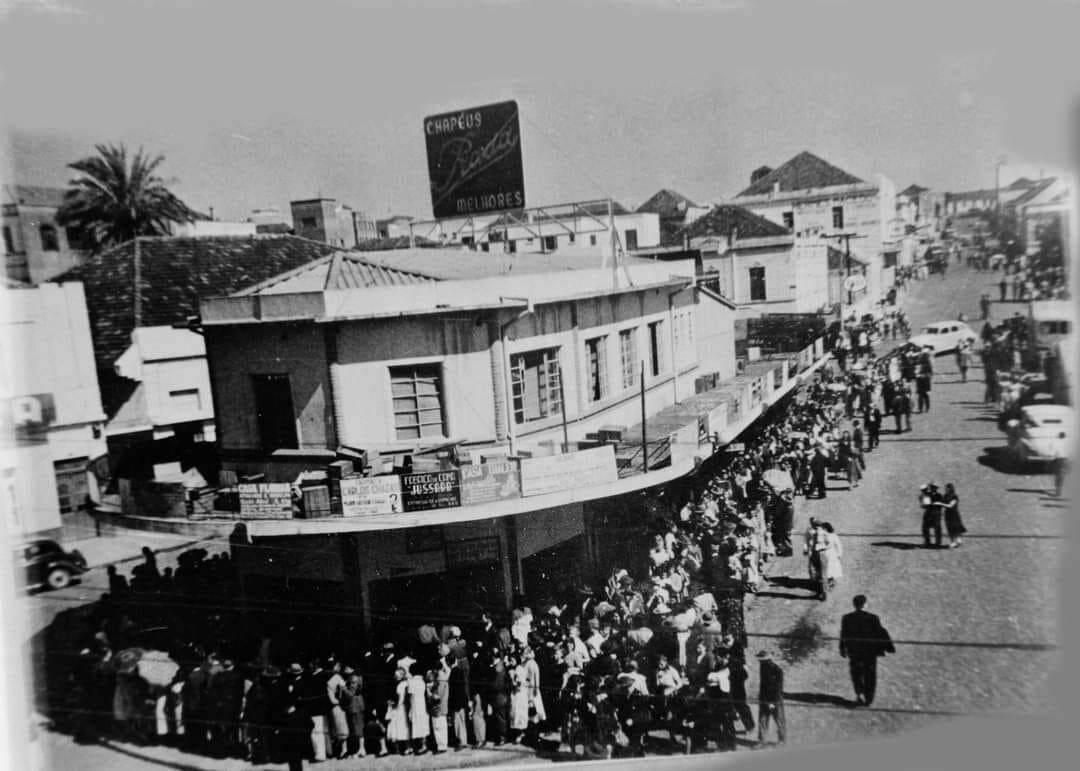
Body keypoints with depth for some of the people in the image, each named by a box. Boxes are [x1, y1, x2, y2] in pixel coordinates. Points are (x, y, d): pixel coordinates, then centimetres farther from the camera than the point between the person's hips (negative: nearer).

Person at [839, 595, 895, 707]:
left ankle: (859, 693, 3)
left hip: (853, 652, 1)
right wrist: (889, 647, 4)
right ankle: (868, 699, 18)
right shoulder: (872, 618, -15)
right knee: (869, 676, 14)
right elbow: (881, 633, -9)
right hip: (870, 651, -1)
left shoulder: (846, 618, -10)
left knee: (856, 673, 19)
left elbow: (844, 635, -3)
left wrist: (842, 649, 9)